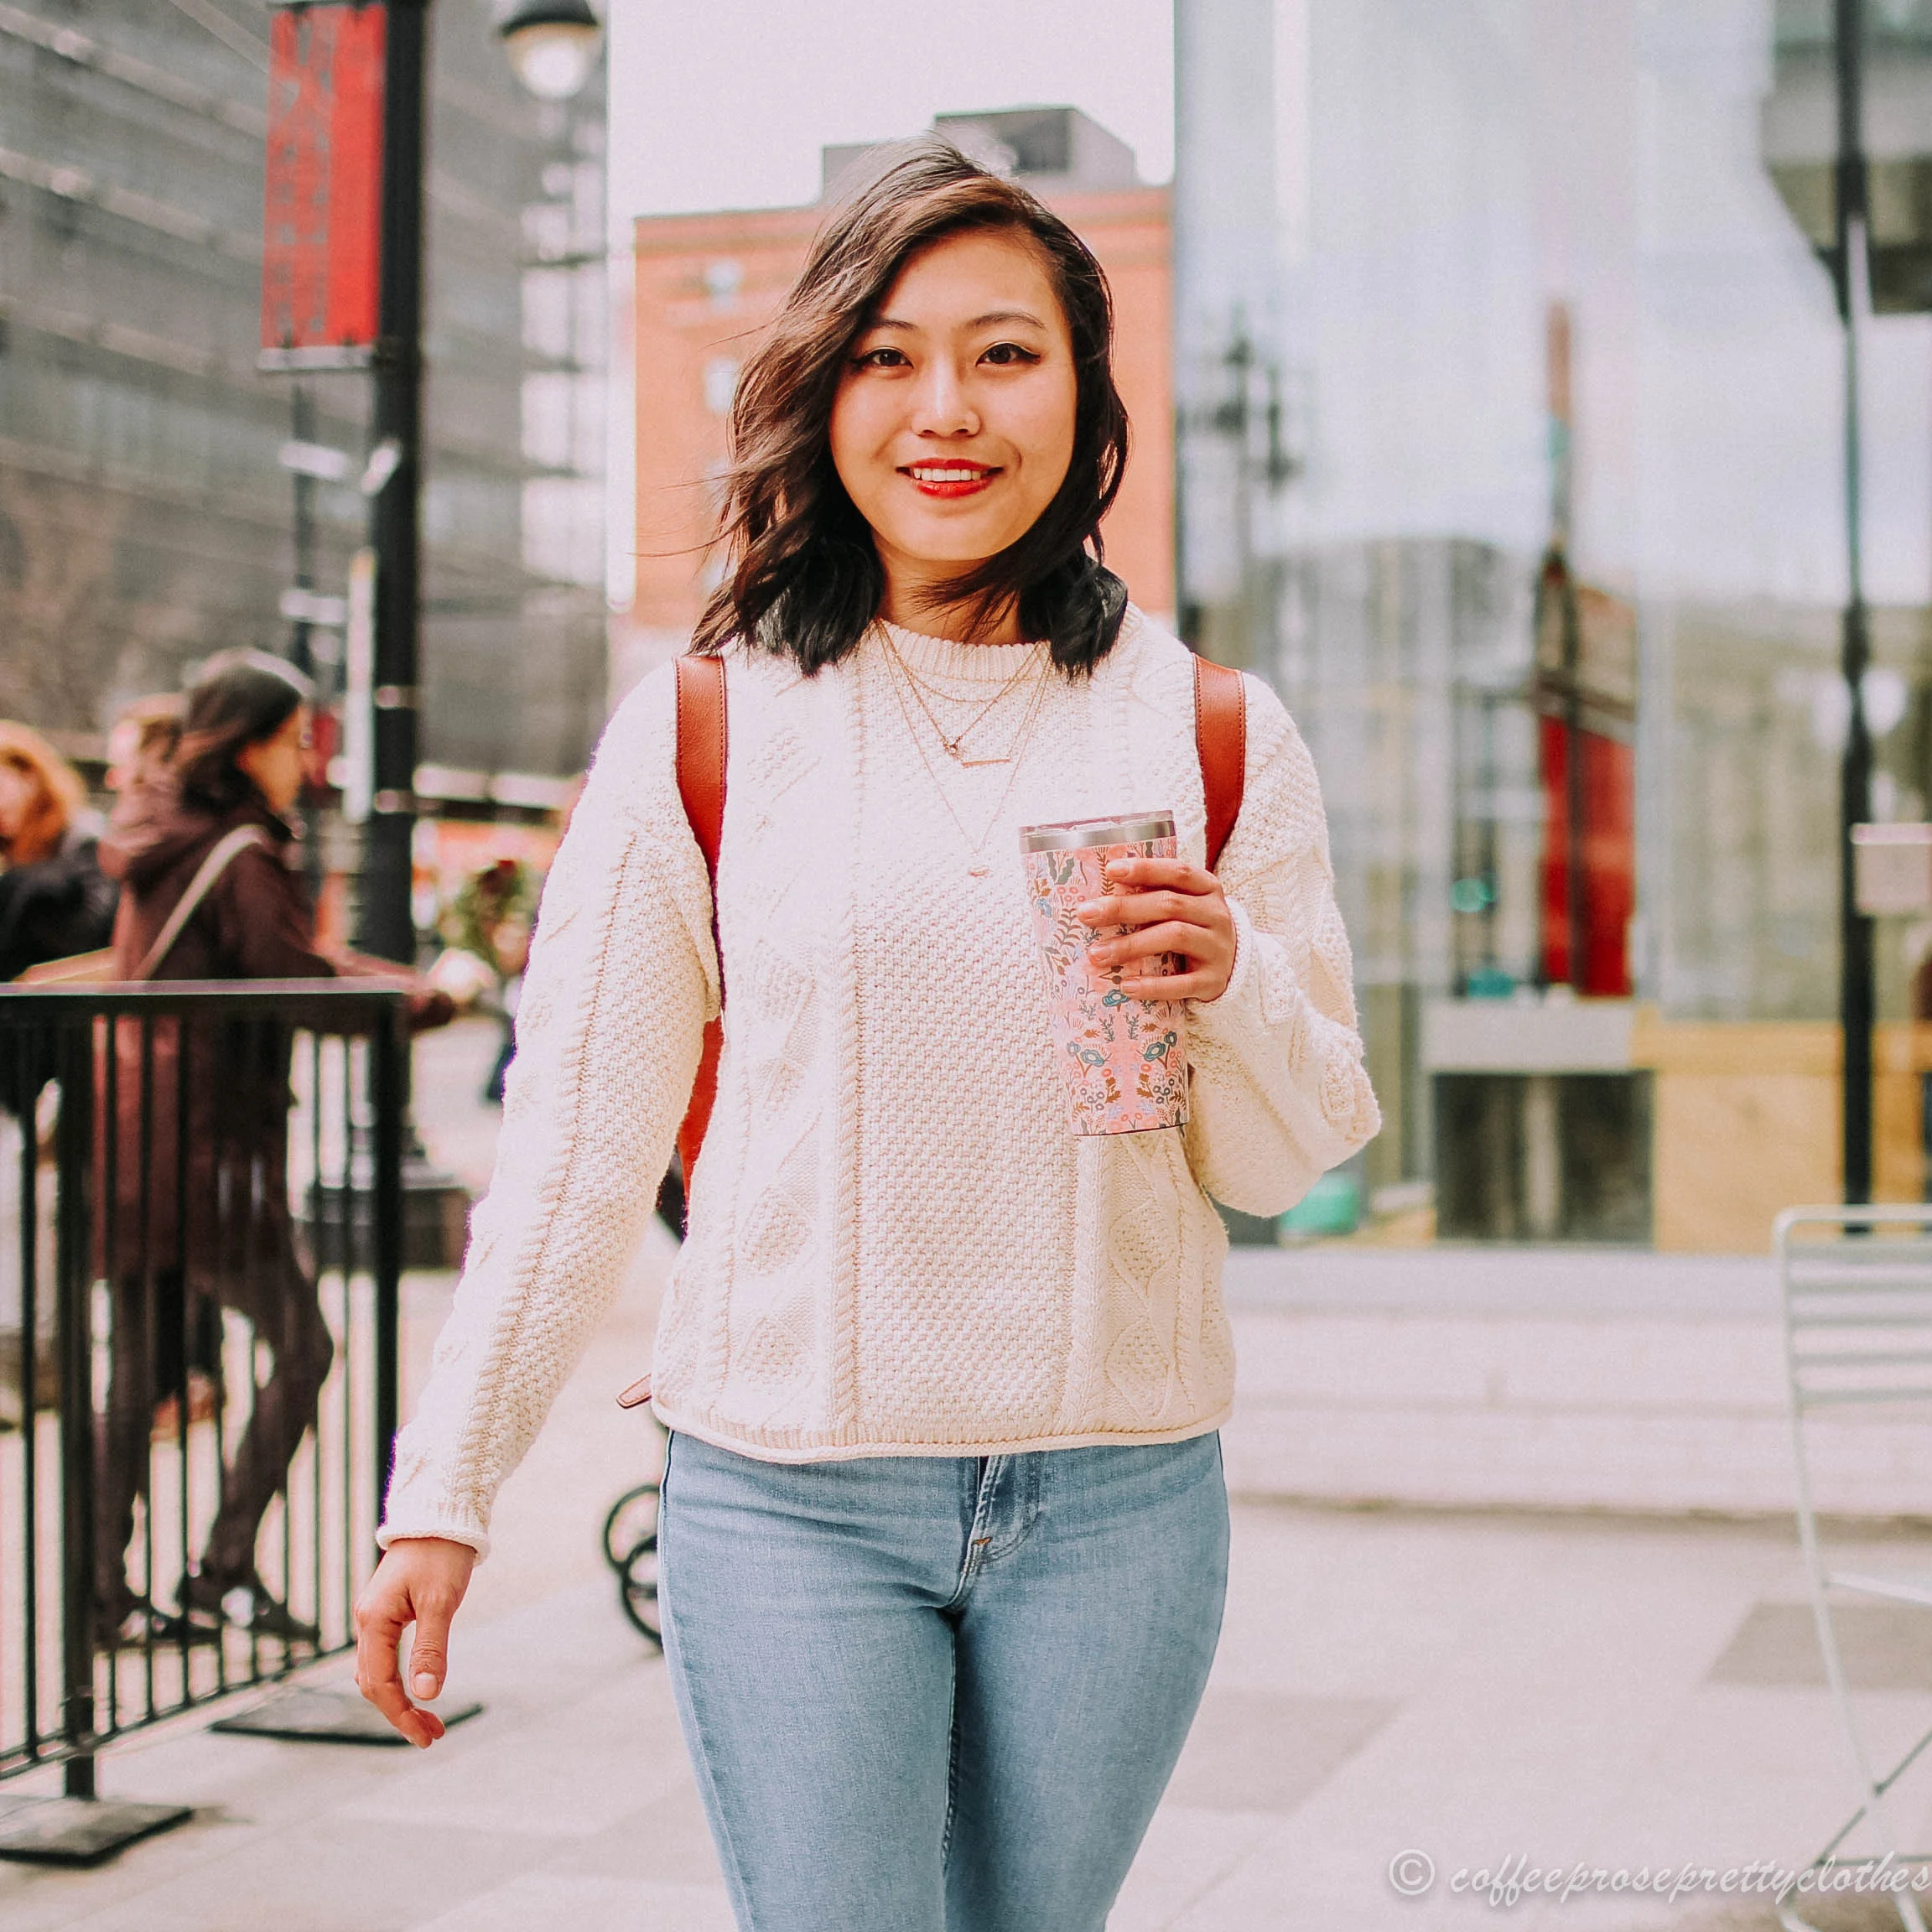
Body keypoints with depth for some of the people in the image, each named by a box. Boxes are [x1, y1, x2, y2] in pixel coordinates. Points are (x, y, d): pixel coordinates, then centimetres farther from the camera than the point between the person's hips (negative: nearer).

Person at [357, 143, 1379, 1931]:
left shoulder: (1210, 733, 4)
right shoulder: (709, 725, -1)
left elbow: (1289, 1161, 7)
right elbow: (577, 1130, 3)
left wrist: (1227, 986, -14)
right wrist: (443, 1495, 2)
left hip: (1116, 1495, 2)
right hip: (790, 1496, -2)